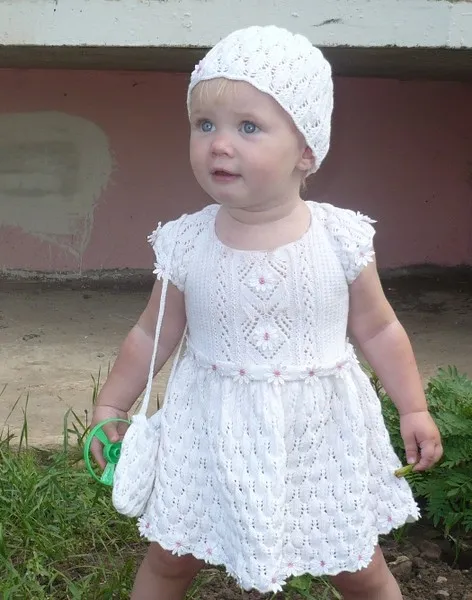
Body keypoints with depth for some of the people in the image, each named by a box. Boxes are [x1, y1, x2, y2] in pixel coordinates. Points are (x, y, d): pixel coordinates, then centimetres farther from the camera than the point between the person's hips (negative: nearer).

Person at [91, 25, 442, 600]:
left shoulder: (341, 238, -13)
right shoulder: (185, 244, -11)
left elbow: (378, 329, 0)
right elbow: (152, 335, 3)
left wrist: (414, 409, 2)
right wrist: (109, 407, 8)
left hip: (320, 437, -1)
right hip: (211, 436, 1)